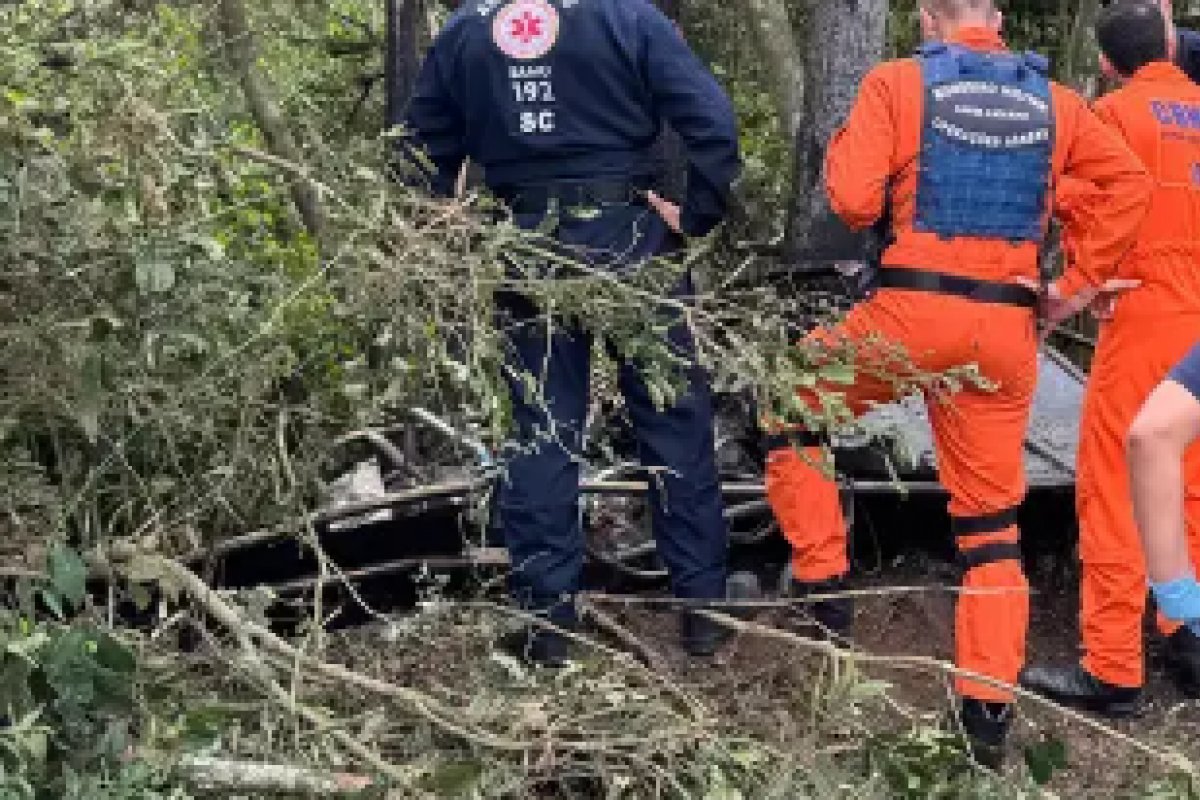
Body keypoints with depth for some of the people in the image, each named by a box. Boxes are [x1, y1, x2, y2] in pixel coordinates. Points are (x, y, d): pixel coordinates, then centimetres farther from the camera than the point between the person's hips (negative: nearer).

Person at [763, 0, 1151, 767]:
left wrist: (844, 146, 13)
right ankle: (989, 708, 10)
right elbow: (1128, 181, 0)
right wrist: (1080, 285, 6)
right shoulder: (1052, 100, 10)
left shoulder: (897, 83, -1)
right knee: (992, 518, 12)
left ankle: (821, 584, 17)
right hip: (1007, 328, 3)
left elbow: (854, 200, -9)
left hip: (911, 310, -3)